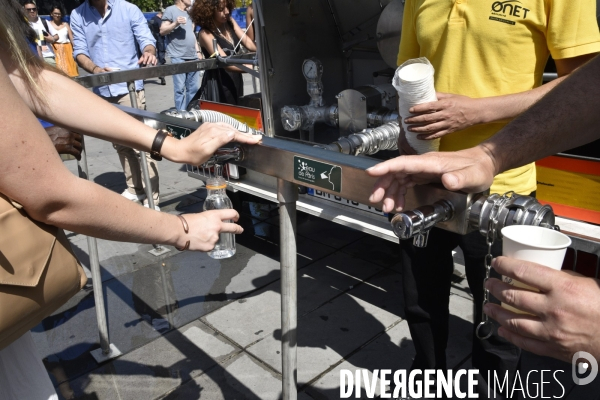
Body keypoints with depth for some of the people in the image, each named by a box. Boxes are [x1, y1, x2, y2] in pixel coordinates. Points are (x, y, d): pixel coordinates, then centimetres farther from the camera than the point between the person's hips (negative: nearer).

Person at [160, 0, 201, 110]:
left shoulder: (189, 13, 20)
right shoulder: (171, 10, -2)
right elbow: (162, 31, -7)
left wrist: (197, 50, 15)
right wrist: (175, 23, -21)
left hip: (192, 57, 7)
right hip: (178, 57, -7)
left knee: (194, 88, 7)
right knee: (180, 88, -5)